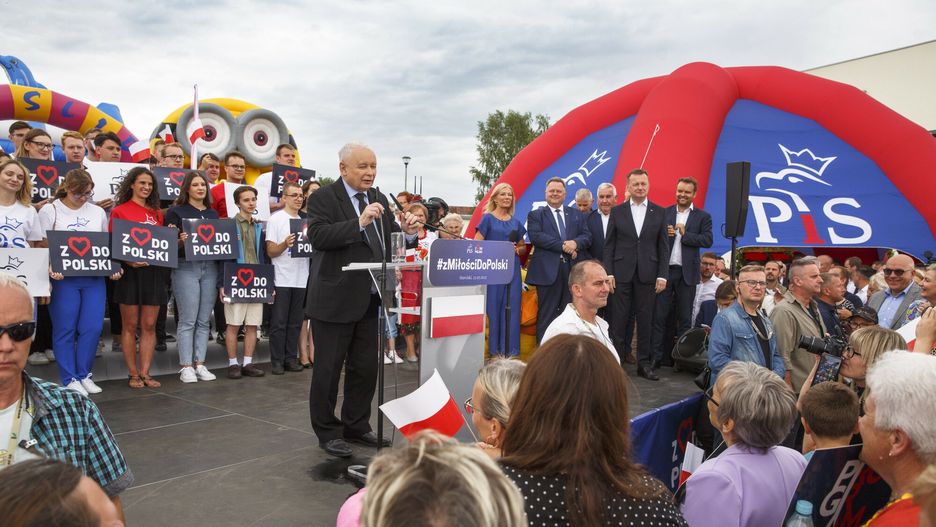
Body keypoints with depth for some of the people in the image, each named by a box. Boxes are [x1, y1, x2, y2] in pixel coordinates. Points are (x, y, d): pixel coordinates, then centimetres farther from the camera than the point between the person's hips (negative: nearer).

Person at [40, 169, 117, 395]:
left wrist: (114, 268, 1)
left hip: (95, 277, 3)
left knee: (93, 327, 1)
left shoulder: (98, 212, 13)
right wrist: (50, 269, -19)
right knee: (65, 329, 2)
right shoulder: (50, 211, 2)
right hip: (63, 277, -3)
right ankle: (69, 379, 11)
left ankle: (84, 375, 15)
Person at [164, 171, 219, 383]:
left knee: (204, 320, 5)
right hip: (186, 268, -4)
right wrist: (180, 241, -22)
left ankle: (200, 364, 11)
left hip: (210, 268, 5)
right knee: (188, 320, -5)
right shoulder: (176, 212, 3)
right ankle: (186, 366, 1)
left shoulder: (213, 213, 18)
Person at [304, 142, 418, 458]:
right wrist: (360, 223, -30)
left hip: (370, 299, 6)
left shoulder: (379, 199, 12)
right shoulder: (324, 198, -7)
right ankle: (327, 432, 19)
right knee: (328, 370, 5)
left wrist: (407, 232, -10)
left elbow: (390, 243, 11)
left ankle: (357, 426, 29)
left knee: (366, 368, 14)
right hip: (336, 300, -6)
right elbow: (318, 236, -22)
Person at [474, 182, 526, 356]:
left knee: (512, 308, 3)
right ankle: (494, 349, 6)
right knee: (494, 307, -2)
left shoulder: (515, 222, 15)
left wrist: (517, 249, 0)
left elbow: (523, 247, 22)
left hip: (513, 269, 4)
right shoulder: (487, 219, 2)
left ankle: (511, 349, 10)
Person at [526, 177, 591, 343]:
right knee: (547, 315, 0)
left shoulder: (576, 214, 18)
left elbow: (587, 236, 9)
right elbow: (535, 236, -10)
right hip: (548, 270, -3)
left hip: (572, 269, 3)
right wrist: (563, 245, -15)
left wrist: (575, 243, -14)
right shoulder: (535, 215, 7)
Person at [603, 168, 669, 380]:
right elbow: (609, 245, 4)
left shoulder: (659, 212, 7)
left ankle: (644, 363, 13)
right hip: (622, 273, -1)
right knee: (619, 318, 1)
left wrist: (662, 275, -2)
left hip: (647, 274, 1)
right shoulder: (617, 211, 5)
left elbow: (663, 247, 6)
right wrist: (608, 273, -4)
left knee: (645, 319, 5)